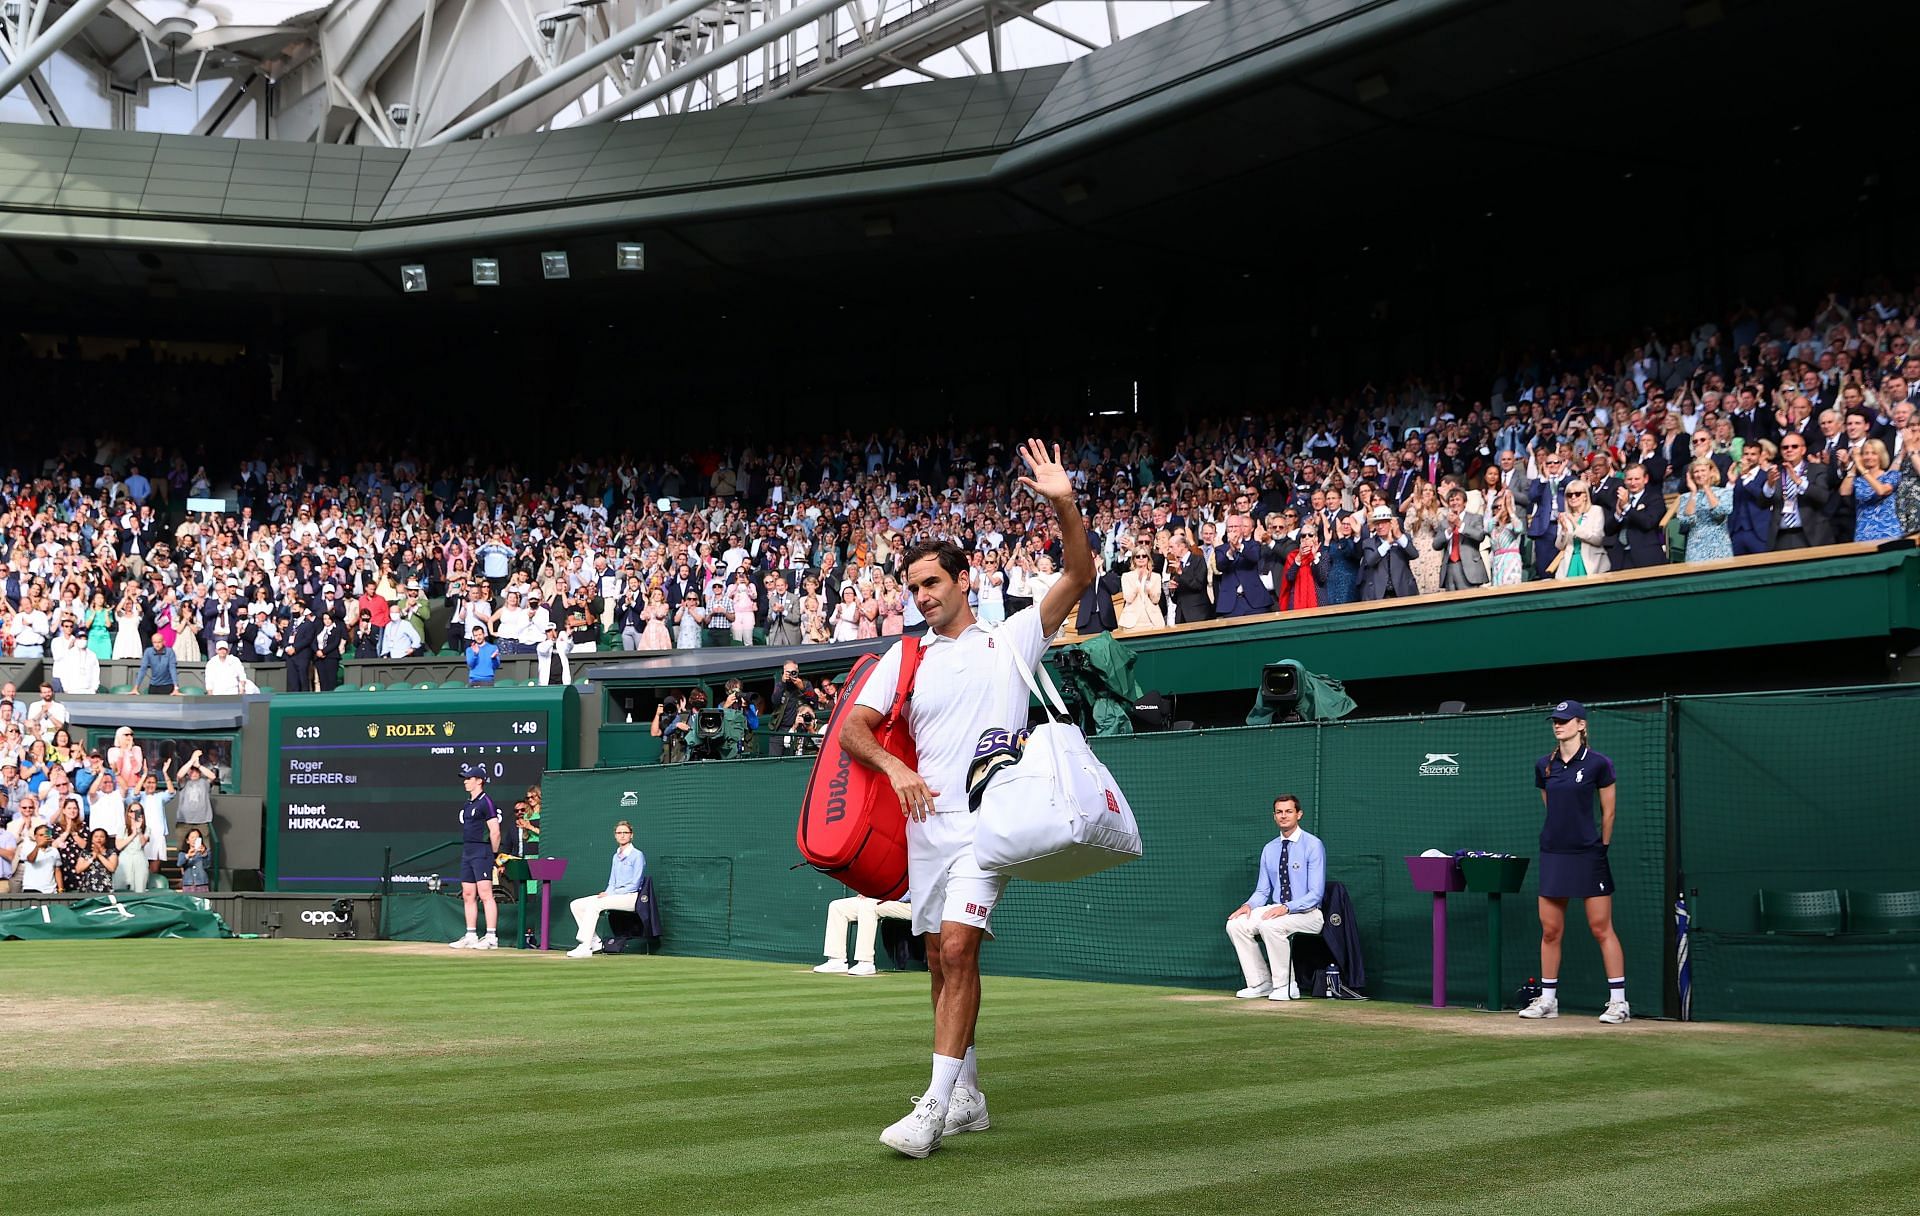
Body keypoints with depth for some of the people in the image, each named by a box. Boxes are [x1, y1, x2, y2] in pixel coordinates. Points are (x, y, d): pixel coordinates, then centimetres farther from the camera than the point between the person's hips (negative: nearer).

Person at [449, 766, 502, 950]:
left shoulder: (486, 801, -10)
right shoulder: (467, 804, 17)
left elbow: (495, 832, -13)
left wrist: (493, 854, -6)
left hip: (481, 851, -9)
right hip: (466, 852, 9)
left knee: (485, 894, -13)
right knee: (468, 895, 10)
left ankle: (491, 937, -15)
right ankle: (470, 937, 15)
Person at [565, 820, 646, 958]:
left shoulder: (637, 855, -5)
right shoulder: (616, 856, 20)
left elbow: (634, 885, -12)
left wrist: (610, 894, -15)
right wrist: (606, 893, -2)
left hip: (630, 897, -9)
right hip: (614, 896, 9)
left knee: (593, 905, -30)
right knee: (575, 905, -3)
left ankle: (585, 948, -33)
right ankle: (595, 942, -6)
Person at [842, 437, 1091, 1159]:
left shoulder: (1010, 640, 6)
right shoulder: (904, 657, 14)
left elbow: (1079, 577, -2)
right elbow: (854, 727, 9)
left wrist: (1064, 504, -16)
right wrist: (894, 768, -10)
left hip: (989, 818, -5)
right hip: (927, 823, 5)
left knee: (957, 947, -18)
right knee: (941, 958, 9)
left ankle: (936, 1105, -19)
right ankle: (966, 1096, 22)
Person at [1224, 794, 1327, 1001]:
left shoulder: (1313, 845, -8)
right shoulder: (1269, 849, 12)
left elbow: (1316, 893, -15)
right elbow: (1262, 891, 14)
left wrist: (1286, 908, -27)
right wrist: (1249, 905, -9)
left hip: (1306, 913, -7)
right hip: (1276, 909, 7)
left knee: (1270, 926, -35)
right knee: (1235, 924, -15)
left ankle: (1286, 986, -20)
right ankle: (1261, 984, -6)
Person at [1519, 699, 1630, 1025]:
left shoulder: (1598, 764, -7)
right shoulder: (1544, 766, 7)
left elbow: (1608, 812, 0)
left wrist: (1599, 848, 5)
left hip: (1588, 855, -5)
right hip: (1553, 853, 5)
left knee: (1601, 928, -3)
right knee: (1550, 929, 7)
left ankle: (1618, 1002, 2)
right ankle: (1547, 999, 16)